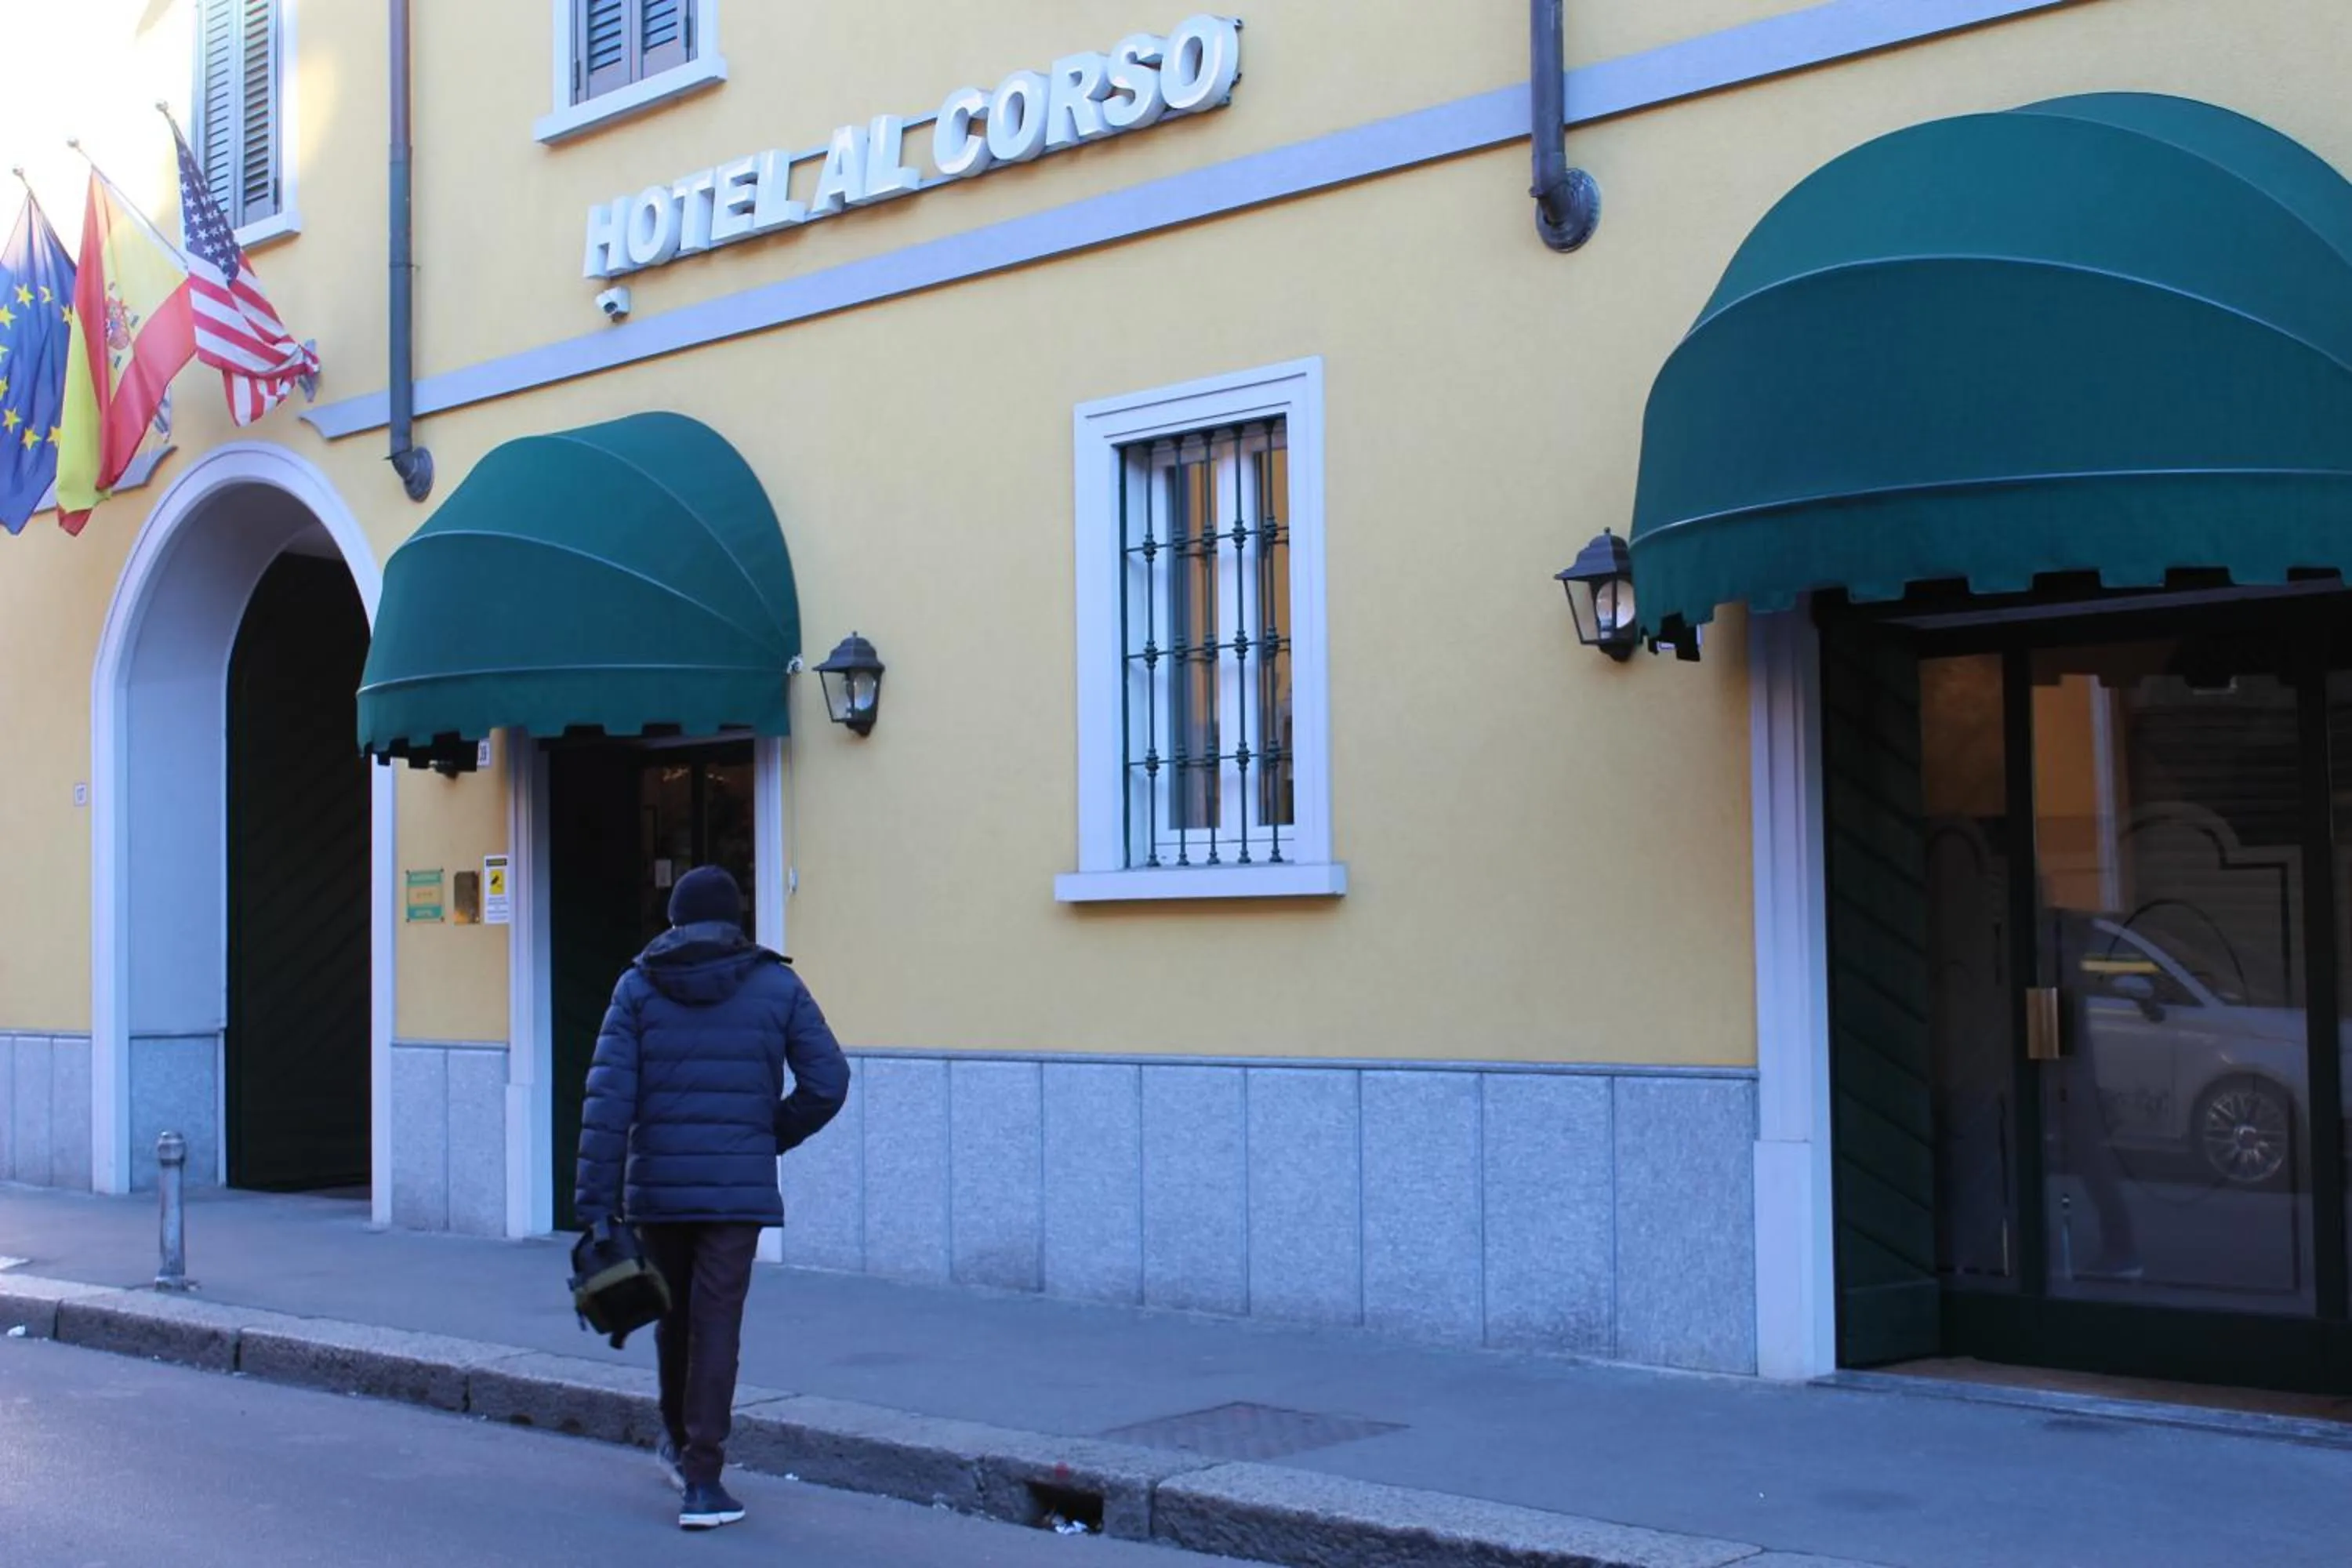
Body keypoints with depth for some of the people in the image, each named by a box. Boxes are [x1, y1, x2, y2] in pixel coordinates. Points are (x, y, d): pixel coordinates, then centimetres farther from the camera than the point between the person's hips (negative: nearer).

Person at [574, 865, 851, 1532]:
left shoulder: (638, 987, 2)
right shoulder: (776, 986, 2)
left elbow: (608, 1098, -6)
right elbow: (827, 1083, -2)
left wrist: (594, 1202, -6)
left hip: (656, 1184, 2)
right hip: (739, 1187, -2)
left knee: (674, 1315, 19)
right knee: (716, 1324, -1)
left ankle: (679, 1440, 39)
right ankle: (700, 1478, -6)